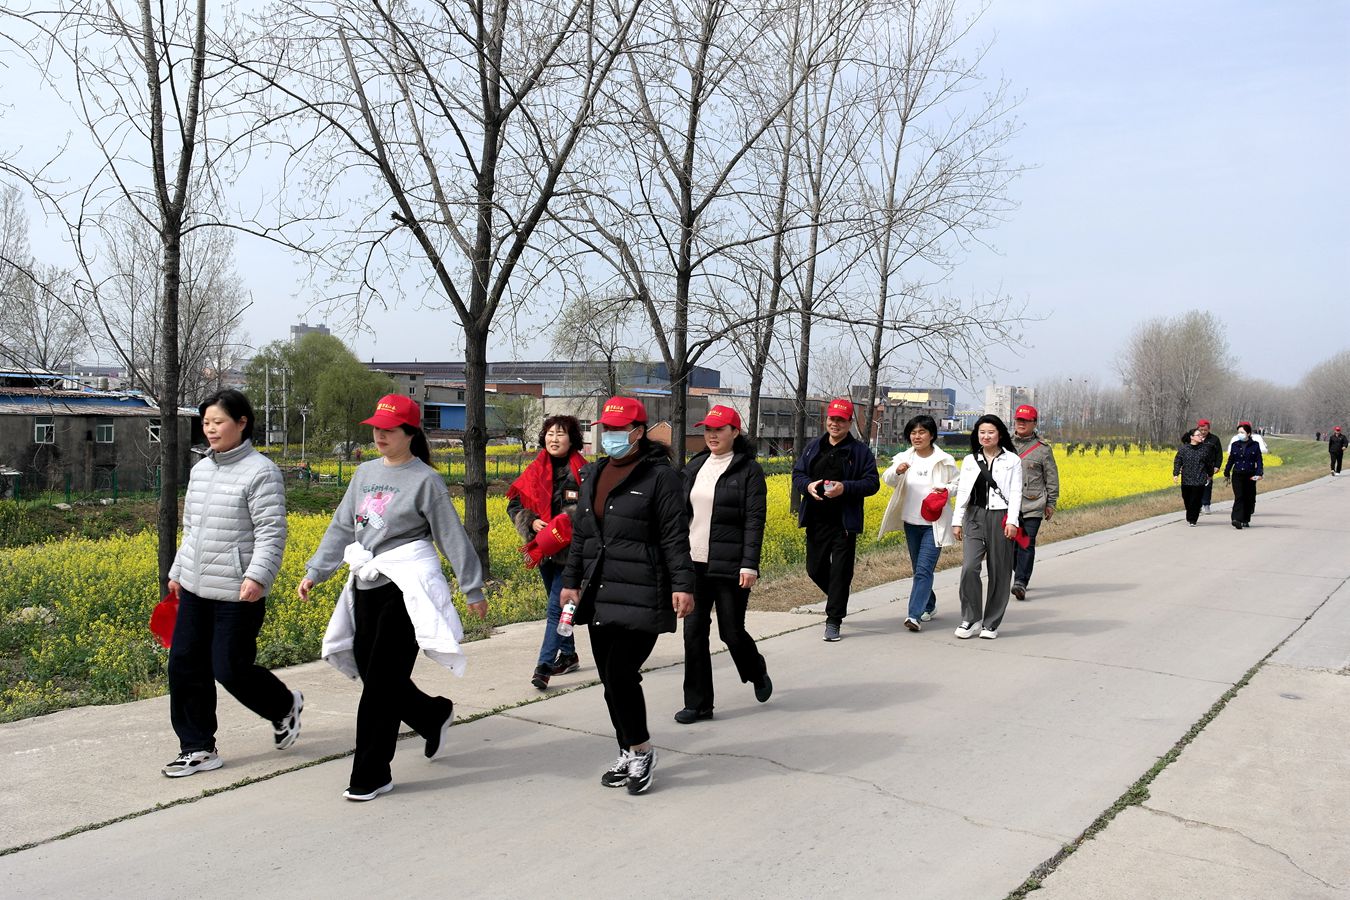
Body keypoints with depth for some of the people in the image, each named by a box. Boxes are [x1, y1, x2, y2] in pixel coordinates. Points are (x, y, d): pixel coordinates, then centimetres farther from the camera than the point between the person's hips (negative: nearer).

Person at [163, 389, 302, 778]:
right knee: (184, 665, 6)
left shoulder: (260, 472, -12)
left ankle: (285, 706, 27)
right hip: (196, 589, 8)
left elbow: (272, 533, -17)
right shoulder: (200, 470, 12)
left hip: (238, 594, -8)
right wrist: (178, 571, 24)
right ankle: (198, 749, 19)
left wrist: (257, 576, -27)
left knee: (230, 669, -2)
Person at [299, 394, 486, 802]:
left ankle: (371, 775, 6)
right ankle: (434, 714, 34)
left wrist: (472, 588, -3)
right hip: (367, 587, 7)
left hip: (407, 588, -7)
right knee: (371, 673, 9)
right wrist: (315, 571, 12)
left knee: (381, 680, -5)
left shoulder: (424, 480, -5)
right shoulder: (365, 473, 13)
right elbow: (341, 527, 17)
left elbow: (452, 535, -4)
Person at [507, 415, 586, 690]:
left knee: (556, 607, -9)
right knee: (558, 605, 18)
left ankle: (543, 667, -9)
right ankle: (569, 654, 33)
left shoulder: (582, 472, -8)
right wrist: (532, 523, -9)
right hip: (544, 550, 6)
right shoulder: (536, 470, 6)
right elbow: (515, 504, 8)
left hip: (570, 551, -6)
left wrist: (565, 528, -20)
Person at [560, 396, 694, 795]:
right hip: (599, 597, 7)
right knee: (610, 679, 10)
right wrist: (571, 580, 19)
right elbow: (580, 533, 21)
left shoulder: (660, 476, -6)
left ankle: (641, 750, 11)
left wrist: (683, 585, -16)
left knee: (621, 675, -10)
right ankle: (628, 755, 24)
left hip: (641, 597, -7)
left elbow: (675, 537, -10)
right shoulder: (594, 474, 15)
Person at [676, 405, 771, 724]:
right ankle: (698, 703, 13)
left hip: (729, 566, -5)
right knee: (693, 631, 3)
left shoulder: (748, 470, -5)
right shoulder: (694, 467, 10)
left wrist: (750, 565, -17)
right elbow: (682, 513, 14)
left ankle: (758, 674, 36)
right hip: (695, 563, 5)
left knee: (732, 631, 4)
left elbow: (755, 521, -10)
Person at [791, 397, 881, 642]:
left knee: (840, 572, -3)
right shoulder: (813, 448, 10)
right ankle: (837, 598, 40)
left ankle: (833, 621, 4)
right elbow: (797, 474, 13)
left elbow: (872, 483, -4)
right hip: (816, 521, 4)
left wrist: (845, 488, -20)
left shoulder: (860, 451, -1)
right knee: (815, 569, 13)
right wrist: (807, 485, -11)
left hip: (844, 523, -4)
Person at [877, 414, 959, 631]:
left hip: (935, 524, -4)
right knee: (918, 569, 16)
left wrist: (946, 489, -16)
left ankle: (914, 615, -14)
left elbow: (957, 483, 6)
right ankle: (929, 606, 35)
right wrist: (897, 471, -33)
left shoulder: (944, 460, -4)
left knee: (924, 569, -12)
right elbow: (888, 479, -11)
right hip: (911, 522, 4)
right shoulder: (904, 458, 1)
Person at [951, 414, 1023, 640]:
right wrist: (957, 521, 4)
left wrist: (1012, 521, -13)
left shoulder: (1012, 460, 3)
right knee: (969, 568, -12)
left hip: (1001, 518, -1)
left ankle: (991, 623, 14)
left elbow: (1016, 493, -2)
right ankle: (971, 620, 1)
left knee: (999, 572, 3)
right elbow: (962, 492, 10)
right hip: (975, 518, 2)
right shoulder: (970, 461, 10)